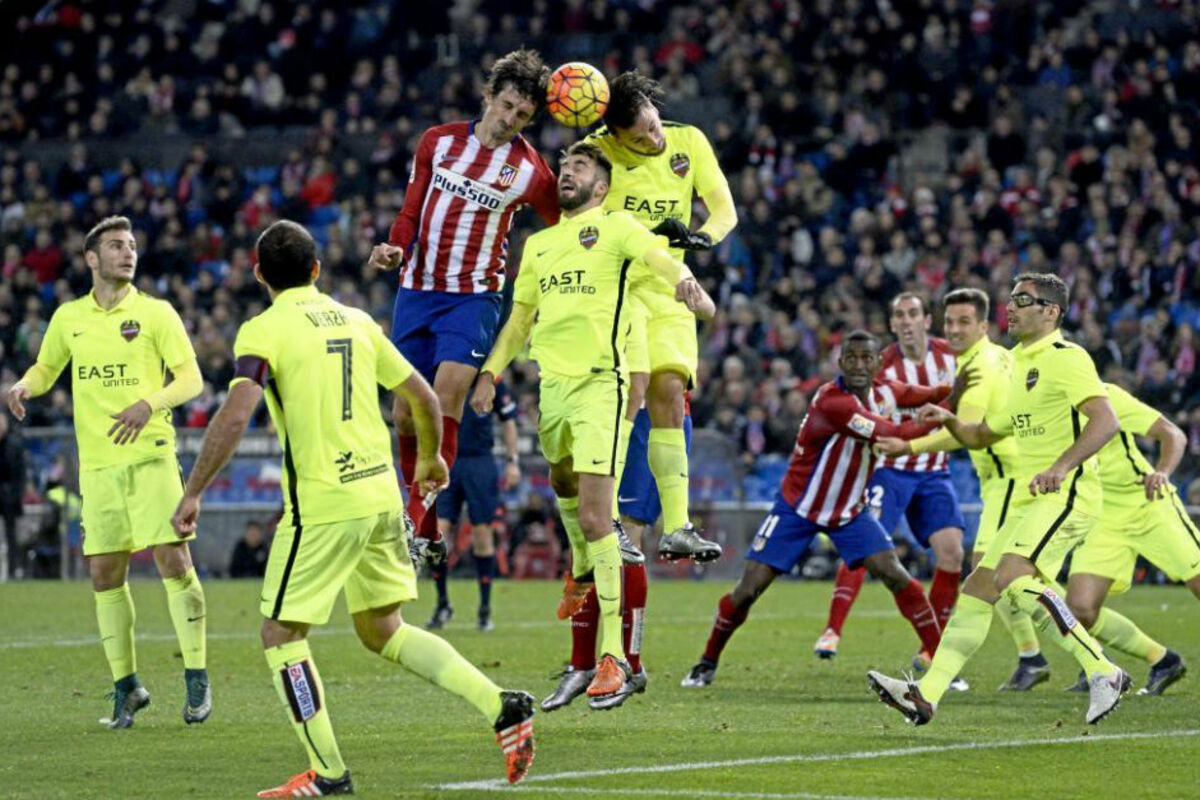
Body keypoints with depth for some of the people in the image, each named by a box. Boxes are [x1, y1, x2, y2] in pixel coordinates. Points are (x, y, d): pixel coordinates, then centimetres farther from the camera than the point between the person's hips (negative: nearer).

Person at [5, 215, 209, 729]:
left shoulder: (155, 314, 1)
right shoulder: (68, 318, 11)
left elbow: (191, 377, -3)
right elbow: (46, 368, 24)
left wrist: (149, 404, -19)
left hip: (150, 456, -3)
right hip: (96, 464, 3)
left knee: (173, 560, -11)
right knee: (105, 573, 3)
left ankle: (196, 678, -2)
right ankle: (125, 686, 14)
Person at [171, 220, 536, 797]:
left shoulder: (263, 331, -7)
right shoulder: (356, 322, 11)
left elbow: (235, 416, -20)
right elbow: (423, 398, 15)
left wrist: (193, 493, -14)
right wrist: (431, 457, 33)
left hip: (322, 506, -6)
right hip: (382, 495, 6)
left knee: (281, 635, 6)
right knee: (381, 631, 18)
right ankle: (501, 705, 5)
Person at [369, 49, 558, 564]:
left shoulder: (530, 170, -3)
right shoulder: (438, 141, 5)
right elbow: (412, 211, 11)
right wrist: (394, 248, -7)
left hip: (474, 297, -4)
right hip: (416, 291, 4)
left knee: (446, 405, -19)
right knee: (406, 414, 4)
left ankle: (418, 530, -22)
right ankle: (425, 533, 16)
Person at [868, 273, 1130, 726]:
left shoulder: (1065, 358, -8)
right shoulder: (1020, 368, 21)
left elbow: (1105, 420, -21)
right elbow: (983, 436, 31)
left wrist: (1062, 466, -32)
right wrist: (948, 421, 11)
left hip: (1065, 495, -10)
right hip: (1028, 501, 10)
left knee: (1014, 578, -27)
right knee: (976, 590, 6)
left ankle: (1104, 673, -24)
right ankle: (926, 696, 8)